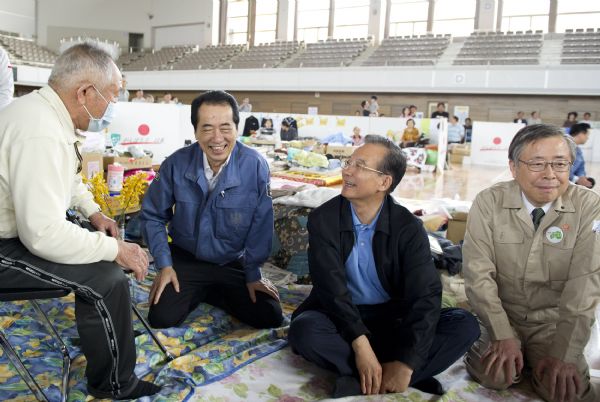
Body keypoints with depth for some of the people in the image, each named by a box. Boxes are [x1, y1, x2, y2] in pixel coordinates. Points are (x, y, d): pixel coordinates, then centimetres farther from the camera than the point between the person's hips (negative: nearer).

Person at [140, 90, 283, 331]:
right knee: (162, 319, -16)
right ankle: (196, 294, 18)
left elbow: (260, 225, -9)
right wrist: (164, 265, -8)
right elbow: (153, 216, -2)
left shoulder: (255, 166, -19)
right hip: (186, 259, 0)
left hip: (234, 263, 1)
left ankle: (210, 293, 17)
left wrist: (253, 274, -3)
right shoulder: (176, 164, -15)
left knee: (269, 318, -6)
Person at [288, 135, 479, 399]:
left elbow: (425, 294, -18)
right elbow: (332, 287, -20)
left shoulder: (408, 227, -9)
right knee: (304, 329, -33)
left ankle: (361, 381, -27)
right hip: (343, 318, -1)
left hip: (394, 319, 2)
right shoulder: (323, 219, -10)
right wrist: (360, 344, -34)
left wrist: (405, 363, -30)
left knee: (465, 325, -20)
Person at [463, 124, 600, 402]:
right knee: (494, 376, -22)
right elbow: (478, 273, -15)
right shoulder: (488, 203, -12)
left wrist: (563, 353, -20)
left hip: (554, 321, 1)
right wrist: (503, 336, -20)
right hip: (500, 315, 0)